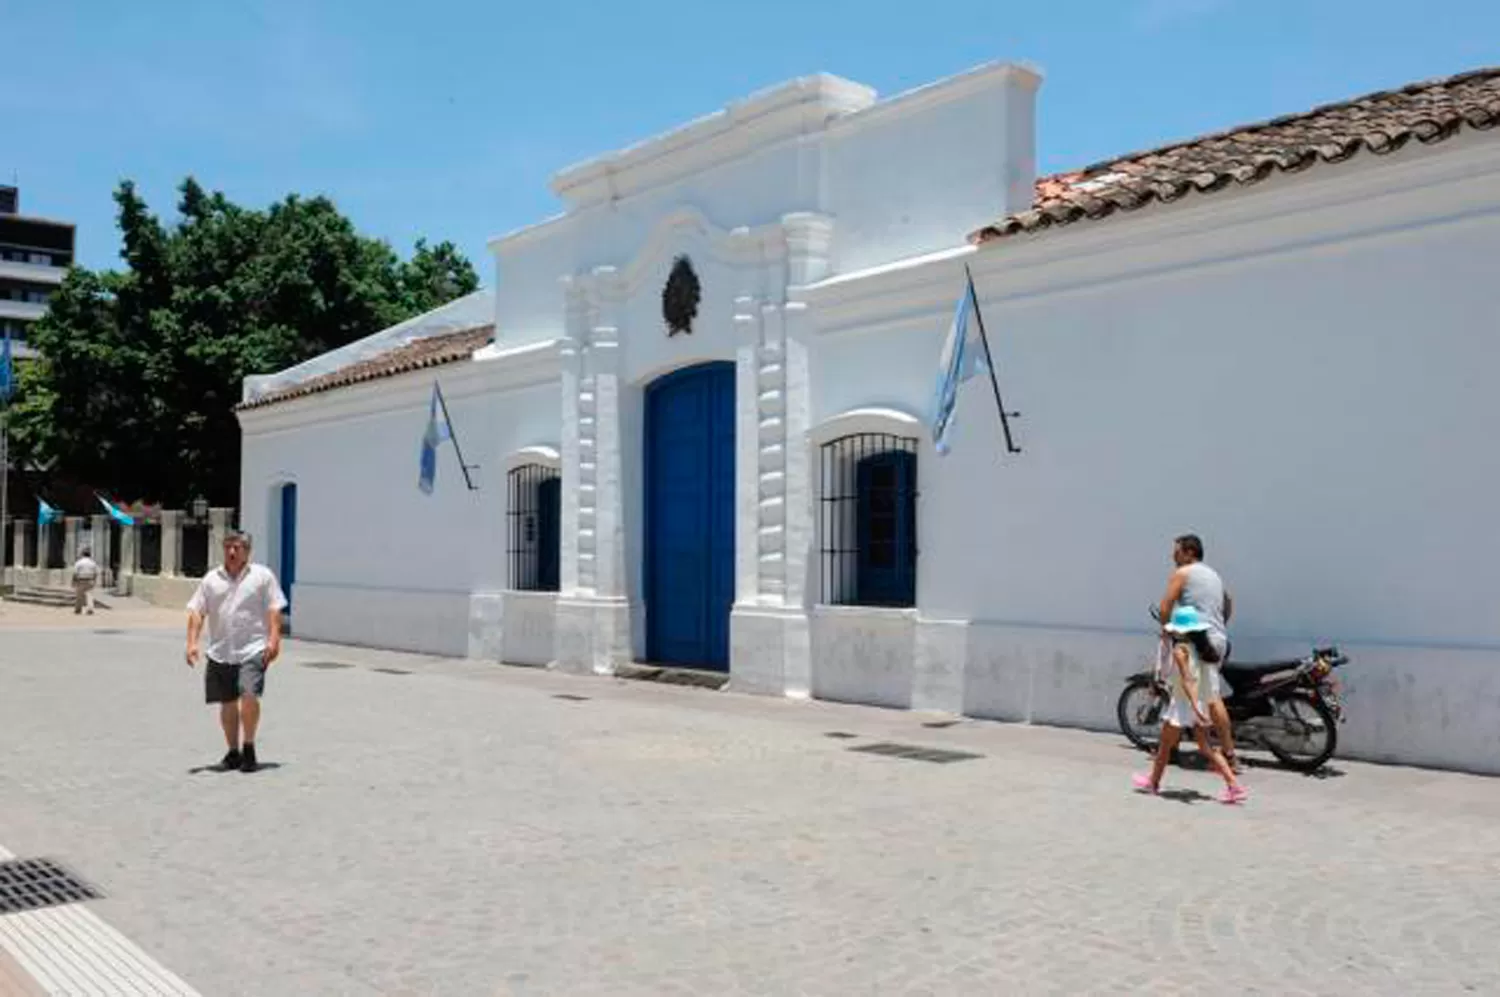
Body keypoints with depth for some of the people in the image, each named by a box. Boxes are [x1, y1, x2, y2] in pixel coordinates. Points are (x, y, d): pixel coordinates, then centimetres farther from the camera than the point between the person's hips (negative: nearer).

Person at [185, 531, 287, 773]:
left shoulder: (262, 576, 4)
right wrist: (192, 642, -4)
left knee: (249, 696, -18)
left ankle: (249, 748, -2)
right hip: (219, 653, 4)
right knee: (227, 704, 9)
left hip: (252, 650, -3)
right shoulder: (211, 579, 11)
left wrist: (273, 640, -10)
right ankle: (233, 752, 23)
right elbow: (196, 612, 8)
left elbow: (274, 610, 0)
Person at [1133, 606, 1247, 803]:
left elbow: (1187, 680, -25)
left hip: (1184, 703, -7)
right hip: (1199, 702, 7)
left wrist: (1195, 706, -32)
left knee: (1165, 744, 9)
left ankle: (1153, 782, 24)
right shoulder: (1195, 646, 6)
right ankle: (1233, 785, -2)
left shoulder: (1180, 649, -16)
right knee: (1206, 747, 8)